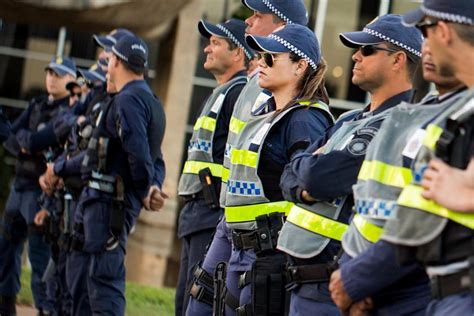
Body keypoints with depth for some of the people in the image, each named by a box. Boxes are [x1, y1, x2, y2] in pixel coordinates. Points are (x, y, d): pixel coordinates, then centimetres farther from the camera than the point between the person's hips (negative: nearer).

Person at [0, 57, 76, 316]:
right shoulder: (36, 105, 15)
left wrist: (24, 139, -5)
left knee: (40, 253, -10)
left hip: (44, 190, -8)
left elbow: (38, 140, -22)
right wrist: (29, 145, -10)